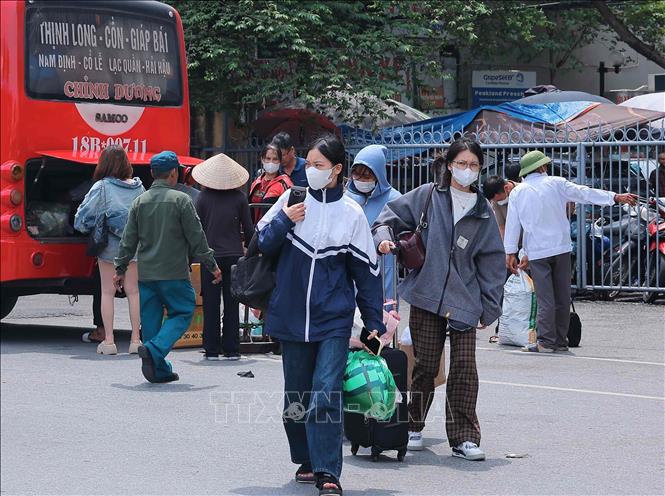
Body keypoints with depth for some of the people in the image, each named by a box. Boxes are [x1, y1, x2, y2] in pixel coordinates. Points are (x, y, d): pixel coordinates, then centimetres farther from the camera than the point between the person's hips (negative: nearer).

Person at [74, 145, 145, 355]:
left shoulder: (101, 187, -9)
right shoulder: (138, 187, 2)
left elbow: (83, 216, -8)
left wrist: (87, 228, 10)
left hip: (109, 245, -3)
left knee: (107, 292, 5)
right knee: (133, 291, 9)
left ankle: (108, 340, 3)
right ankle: (135, 339, 9)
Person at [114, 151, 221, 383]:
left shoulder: (140, 201, 7)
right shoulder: (181, 200, -6)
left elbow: (128, 240, 10)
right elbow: (196, 237, -5)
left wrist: (121, 268, 19)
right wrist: (211, 265, 4)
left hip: (145, 274, 5)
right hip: (174, 273, -5)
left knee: (151, 318, 9)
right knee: (181, 313, 5)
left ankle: (159, 370, 9)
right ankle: (154, 350, -16)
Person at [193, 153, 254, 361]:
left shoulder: (204, 197, -4)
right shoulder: (239, 197, -2)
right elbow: (248, 229, 2)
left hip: (210, 255, -1)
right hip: (234, 255, 1)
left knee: (211, 304, 5)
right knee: (232, 304, 8)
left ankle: (212, 349, 6)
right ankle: (231, 349, 9)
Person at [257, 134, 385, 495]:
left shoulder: (351, 214, 0)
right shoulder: (292, 199, 4)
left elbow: (366, 271, 5)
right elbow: (263, 244, 7)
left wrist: (374, 323, 5)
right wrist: (284, 220, -11)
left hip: (333, 320, -3)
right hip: (291, 316, 3)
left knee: (326, 394, -14)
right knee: (296, 396, 11)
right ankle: (306, 461, 28)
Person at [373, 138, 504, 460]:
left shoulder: (483, 212, 10)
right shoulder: (427, 196, 4)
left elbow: (492, 261, 11)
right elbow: (391, 215, 13)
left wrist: (489, 307, 6)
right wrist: (384, 237, -9)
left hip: (464, 301, 1)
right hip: (426, 295, -1)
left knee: (464, 367, -8)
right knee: (426, 365, 3)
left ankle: (464, 438, -2)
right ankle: (414, 428, 22)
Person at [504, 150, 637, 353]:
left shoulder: (517, 193, 3)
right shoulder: (555, 184, 1)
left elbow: (512, 224, 3)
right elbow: (585, 193, 0)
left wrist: (510, 253, 8)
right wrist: (617, 198, 4)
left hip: (536, 251, 0)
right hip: (560, 248, 0)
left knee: (545, 298, -2)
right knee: (562, 297, 8)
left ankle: (546, 341, -8)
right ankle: (560, 341, 12)